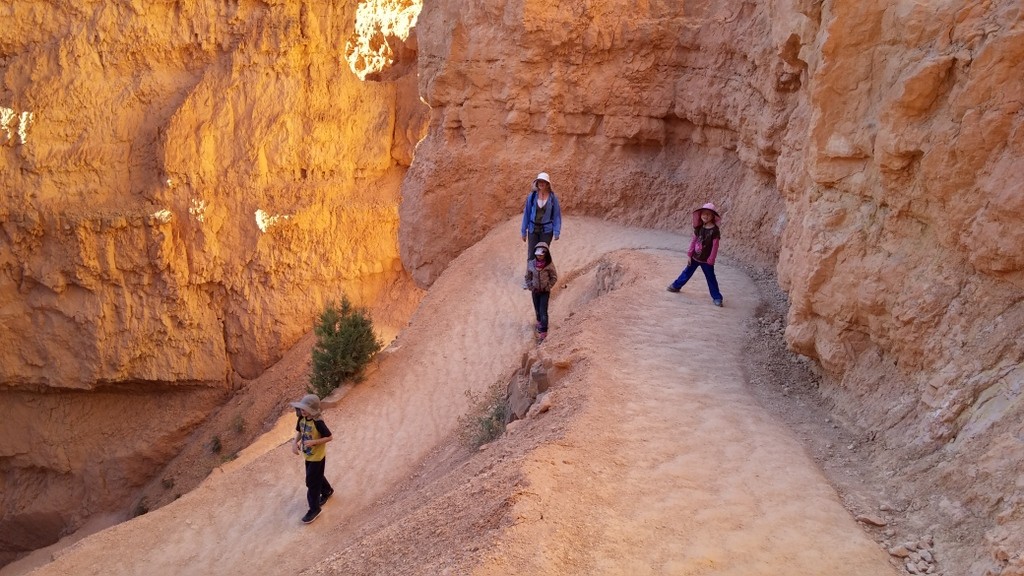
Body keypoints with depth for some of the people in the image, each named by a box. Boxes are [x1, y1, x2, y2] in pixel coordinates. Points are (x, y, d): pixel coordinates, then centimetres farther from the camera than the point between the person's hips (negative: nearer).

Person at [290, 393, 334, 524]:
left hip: (317, 456, -7)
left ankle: (314, 509, 12)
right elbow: (299, 431, 9)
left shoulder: (318, 422, -29)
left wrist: (313, 442, -31)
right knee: (316, 477, 25)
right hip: (308, 455, 7)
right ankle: (327, 491, 53)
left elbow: (329, 437, -23)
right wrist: (295, 442, -10)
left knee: (312, 482, -1)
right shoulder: (302, 419, -8)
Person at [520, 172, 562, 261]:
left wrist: (556, 232, -9)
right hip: (533, 230, 1)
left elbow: (557, 215, -3)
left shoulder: (553, 198, -6)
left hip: (546, 230, -1)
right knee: (531, 255, 2)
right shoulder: (532, 196, -4)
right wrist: (523, 231, 3)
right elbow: (526, 213, 1)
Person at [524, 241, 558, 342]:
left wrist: (548, 287, -11)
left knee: (543, 311, -8)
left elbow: (554, 277, -5)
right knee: (537, 309, 19)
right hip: (535, 291, 3)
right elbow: (528, 277, 4)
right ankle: (539, 322, 48)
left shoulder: (549, 265, -16)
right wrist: (531, 287, -5)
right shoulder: (531, 264, -9)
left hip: (545, 291, -3)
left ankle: (543, 332, -5)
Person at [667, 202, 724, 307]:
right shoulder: (699, 228, -1)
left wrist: (710, 261, -16)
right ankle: (676, 286, 38)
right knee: (687, 272, 20)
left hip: (706, 260, -5)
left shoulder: (715, 230, -17)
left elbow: (715, 246, -16)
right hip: (695, 257, 5)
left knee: (711, 278, 2)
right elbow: (693, 241, 6)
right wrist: (689, 255, 4)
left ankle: (717, 297, 10)